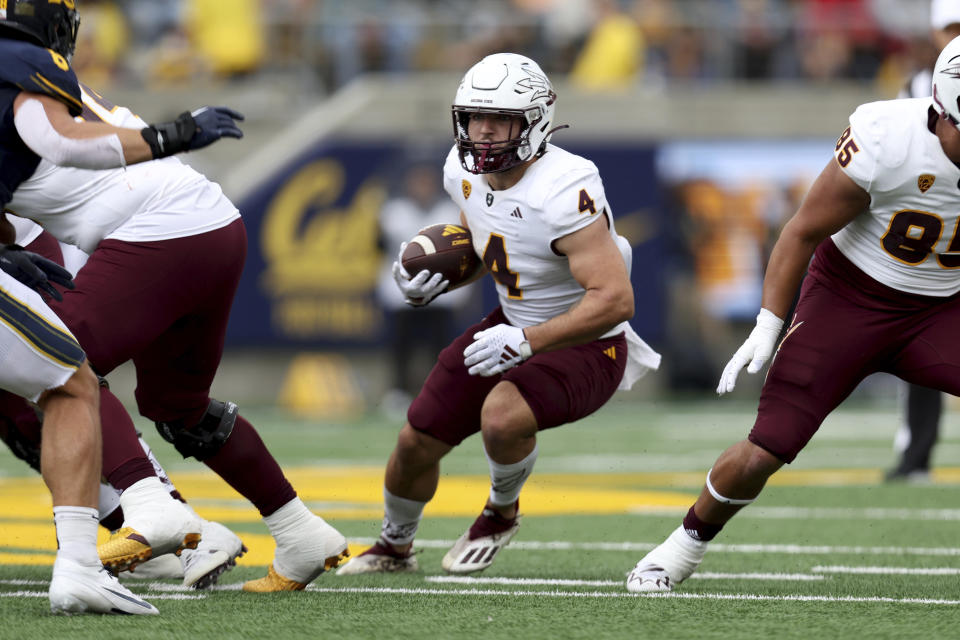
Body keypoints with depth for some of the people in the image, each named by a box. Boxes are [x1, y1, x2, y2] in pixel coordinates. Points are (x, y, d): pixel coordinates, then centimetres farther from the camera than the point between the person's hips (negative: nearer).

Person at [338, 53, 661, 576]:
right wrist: (429, 276, -5)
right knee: (418, 440, 9)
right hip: (514, 326, 7)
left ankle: (502, 512, 0)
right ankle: (394, 547, 40)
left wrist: (528, 342, -39)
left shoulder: (563, 192, -32)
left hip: (586, 343, -7)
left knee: (503, 417, -34)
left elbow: (615, 299, -35)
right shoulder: (464, 171, -7)